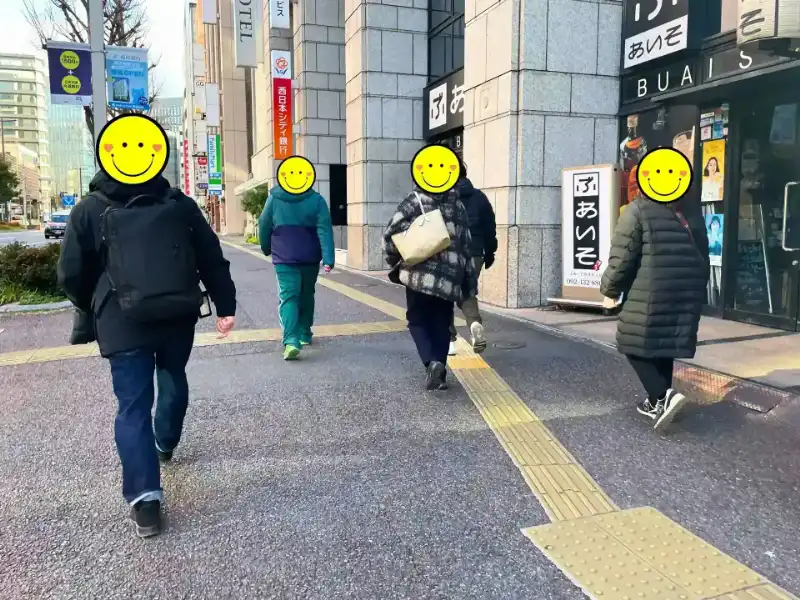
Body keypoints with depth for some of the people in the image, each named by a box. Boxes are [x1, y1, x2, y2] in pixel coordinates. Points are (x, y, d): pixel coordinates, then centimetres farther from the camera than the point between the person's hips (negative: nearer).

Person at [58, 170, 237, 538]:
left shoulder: (89, 210, 2)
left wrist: (92, 310, 20)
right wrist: (225, 306, 7)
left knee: (133, 405, 1)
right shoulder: (180, 203, 6)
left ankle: (144, 498, -5)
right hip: (179, 315, 3)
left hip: (122, 323, -2)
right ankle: (165, 444, 48)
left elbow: (71, 274, 2)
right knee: (174, 381, 26)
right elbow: (212, 258, 3)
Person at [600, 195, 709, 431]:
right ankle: (656, 402, 21)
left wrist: (610, 290, 0)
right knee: (664, 347, 15)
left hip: (650, 296, -6)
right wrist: (696, 293, 28)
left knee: (635, 345, 3)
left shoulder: (638, 210, -5)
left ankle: (663, 396, -12)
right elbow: (703, 260, 20)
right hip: (686, 297, 7)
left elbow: (622, 255, -10)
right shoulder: (693, 216, 15)